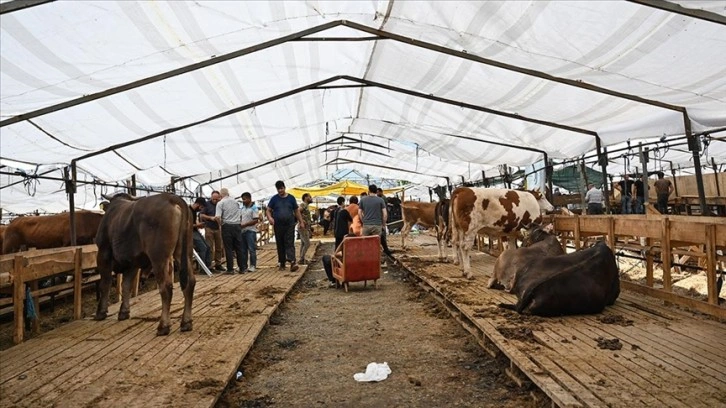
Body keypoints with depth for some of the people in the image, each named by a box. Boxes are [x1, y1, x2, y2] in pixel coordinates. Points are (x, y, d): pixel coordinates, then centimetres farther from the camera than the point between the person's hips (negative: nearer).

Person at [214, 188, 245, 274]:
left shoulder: (220, 203, -5)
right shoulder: (235, 201, 10)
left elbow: (217, 217, -16)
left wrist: (220, 223, 0)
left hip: (227, 226, -4)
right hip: (237, 225, 4)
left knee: (229, 248, 2)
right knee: (239, 247, 8)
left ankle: (230, 269, 4)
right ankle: (242, 268, 11)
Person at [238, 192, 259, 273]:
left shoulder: (254, 208, -7)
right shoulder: (241, 208, 12)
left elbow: (255, 220, -14)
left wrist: (244, 225, -16)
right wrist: (239, 224, -1)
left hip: (250, 231, -6)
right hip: (242, 231, 7)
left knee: (251, 249, -4)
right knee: (243, 250, 9)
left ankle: (253, 266, 2)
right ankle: (244, 266, 16)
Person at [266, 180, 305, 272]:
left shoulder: (291, 198, 6)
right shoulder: (274, 199, 5)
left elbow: (297, 211, 12)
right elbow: (268, 210, 5)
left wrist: (301, 222, 6)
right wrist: (270, 217, -16)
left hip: (290, 225, -1)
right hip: (278, 225, 1)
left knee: (290, 244, -11)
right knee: (280, 245, 8)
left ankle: (292, 262, -22)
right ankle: (282, 263, 17)